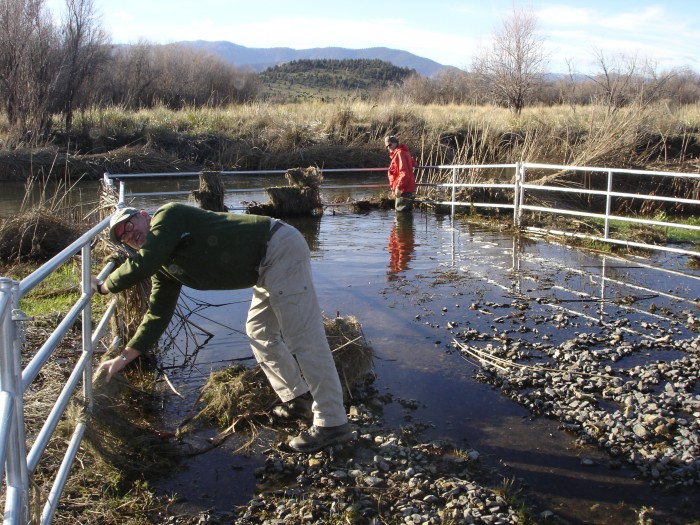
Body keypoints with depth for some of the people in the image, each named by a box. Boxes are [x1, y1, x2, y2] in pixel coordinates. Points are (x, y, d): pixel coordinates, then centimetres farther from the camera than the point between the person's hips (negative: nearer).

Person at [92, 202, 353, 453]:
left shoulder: (167, 216, -6)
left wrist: (104, 286, 3)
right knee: (259, 332, 19)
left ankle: (332, 423, -7)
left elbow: (140, 267, -16)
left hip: (280, 247, -10)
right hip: (269, 264, 10)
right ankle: (299, 399, 30)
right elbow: (158, 314, 21)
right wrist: (125, 357, 21)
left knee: (303, 338, -10)